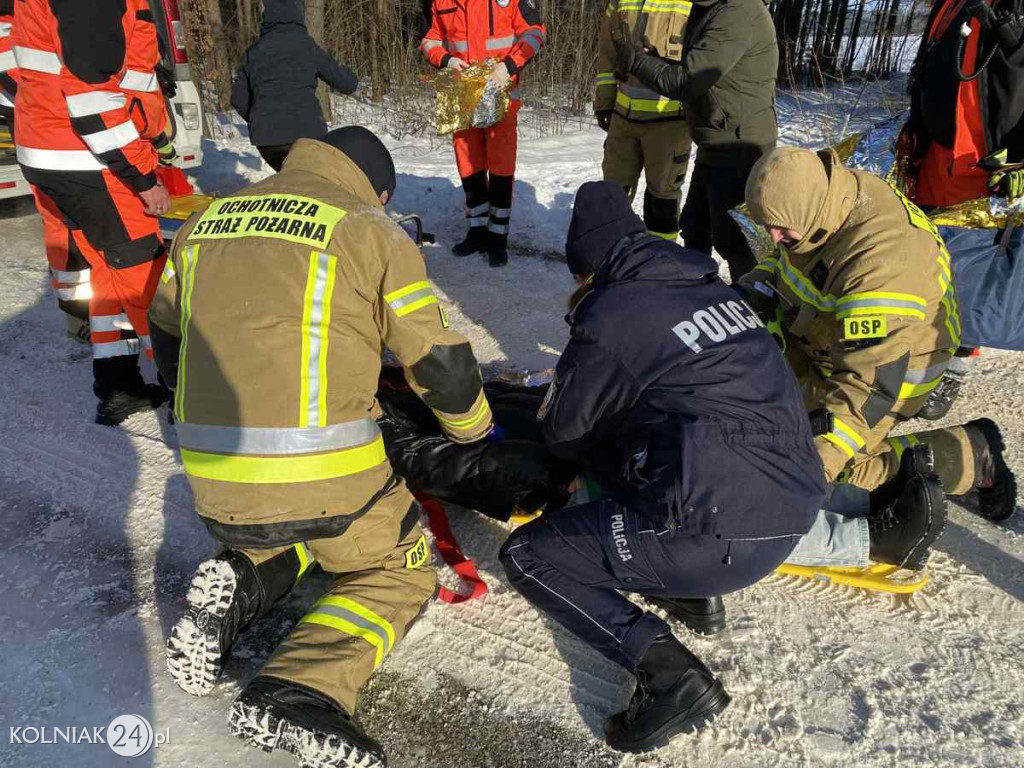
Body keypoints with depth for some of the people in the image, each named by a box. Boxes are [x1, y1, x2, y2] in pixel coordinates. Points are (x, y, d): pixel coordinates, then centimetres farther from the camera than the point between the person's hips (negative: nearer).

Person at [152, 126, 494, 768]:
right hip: (324, 471, -6)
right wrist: (477, 430, 18)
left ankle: (241, 585, 4)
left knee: (302, 529, 34)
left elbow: (168, 341, 21)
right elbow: (441, 361, -1)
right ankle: (301, 692, -8)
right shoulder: (369, 231, -1)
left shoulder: (204, 223, 14)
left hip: (211, 478, 6)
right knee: (399, 572, 16)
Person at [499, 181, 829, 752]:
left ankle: (665, 668, -8)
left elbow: (564, 437, 5)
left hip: (721, 537, -8)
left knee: (527, 555, 5)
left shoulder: (610, 318, -8)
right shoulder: (715, 287, 13)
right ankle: (690, 583, 14)